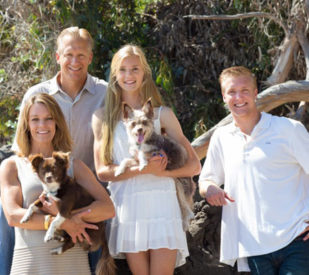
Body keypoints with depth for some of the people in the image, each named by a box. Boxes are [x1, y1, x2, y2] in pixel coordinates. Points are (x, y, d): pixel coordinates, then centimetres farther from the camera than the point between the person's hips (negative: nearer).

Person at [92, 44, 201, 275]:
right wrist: (141, 169, -13)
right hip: (128, 207, 1)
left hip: (161, 206, -1)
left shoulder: (162, 115, 9)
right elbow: (102, 171, 2)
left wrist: (161, 171, -12)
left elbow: (194, 165, 6)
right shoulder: (103, 118, 10)